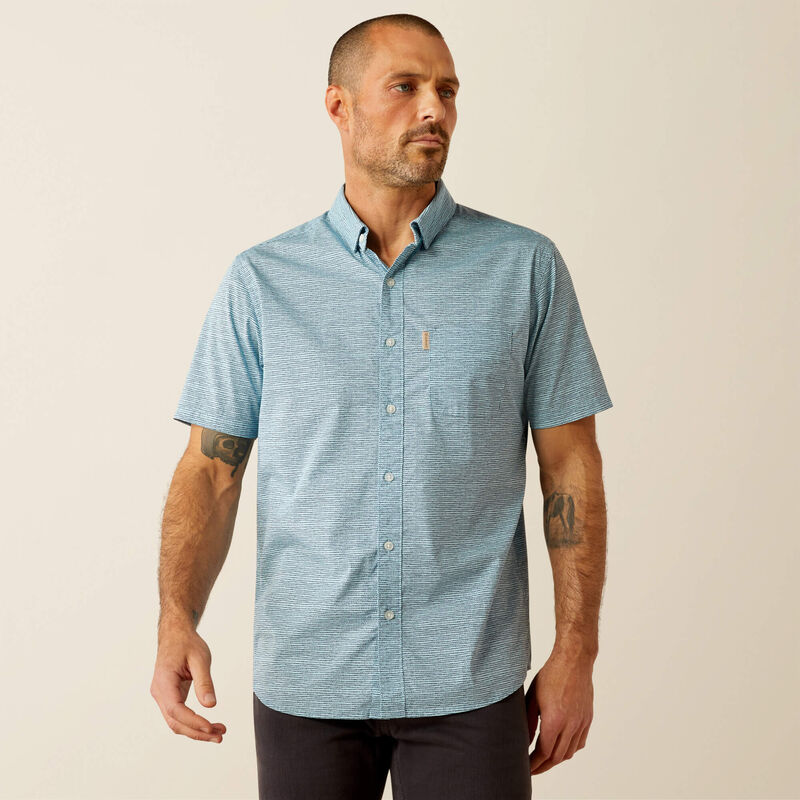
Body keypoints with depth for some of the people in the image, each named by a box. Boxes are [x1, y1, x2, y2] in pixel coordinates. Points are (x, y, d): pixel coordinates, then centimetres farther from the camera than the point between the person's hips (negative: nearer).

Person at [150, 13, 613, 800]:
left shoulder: (525, 267, -1)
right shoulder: (261, 281, 1)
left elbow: (570, 467, 0)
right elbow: (211, 468, 1)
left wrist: (576, 653, -3)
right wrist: (177, 620, -14)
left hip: (468, 684, 0)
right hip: (304, 683, 1)